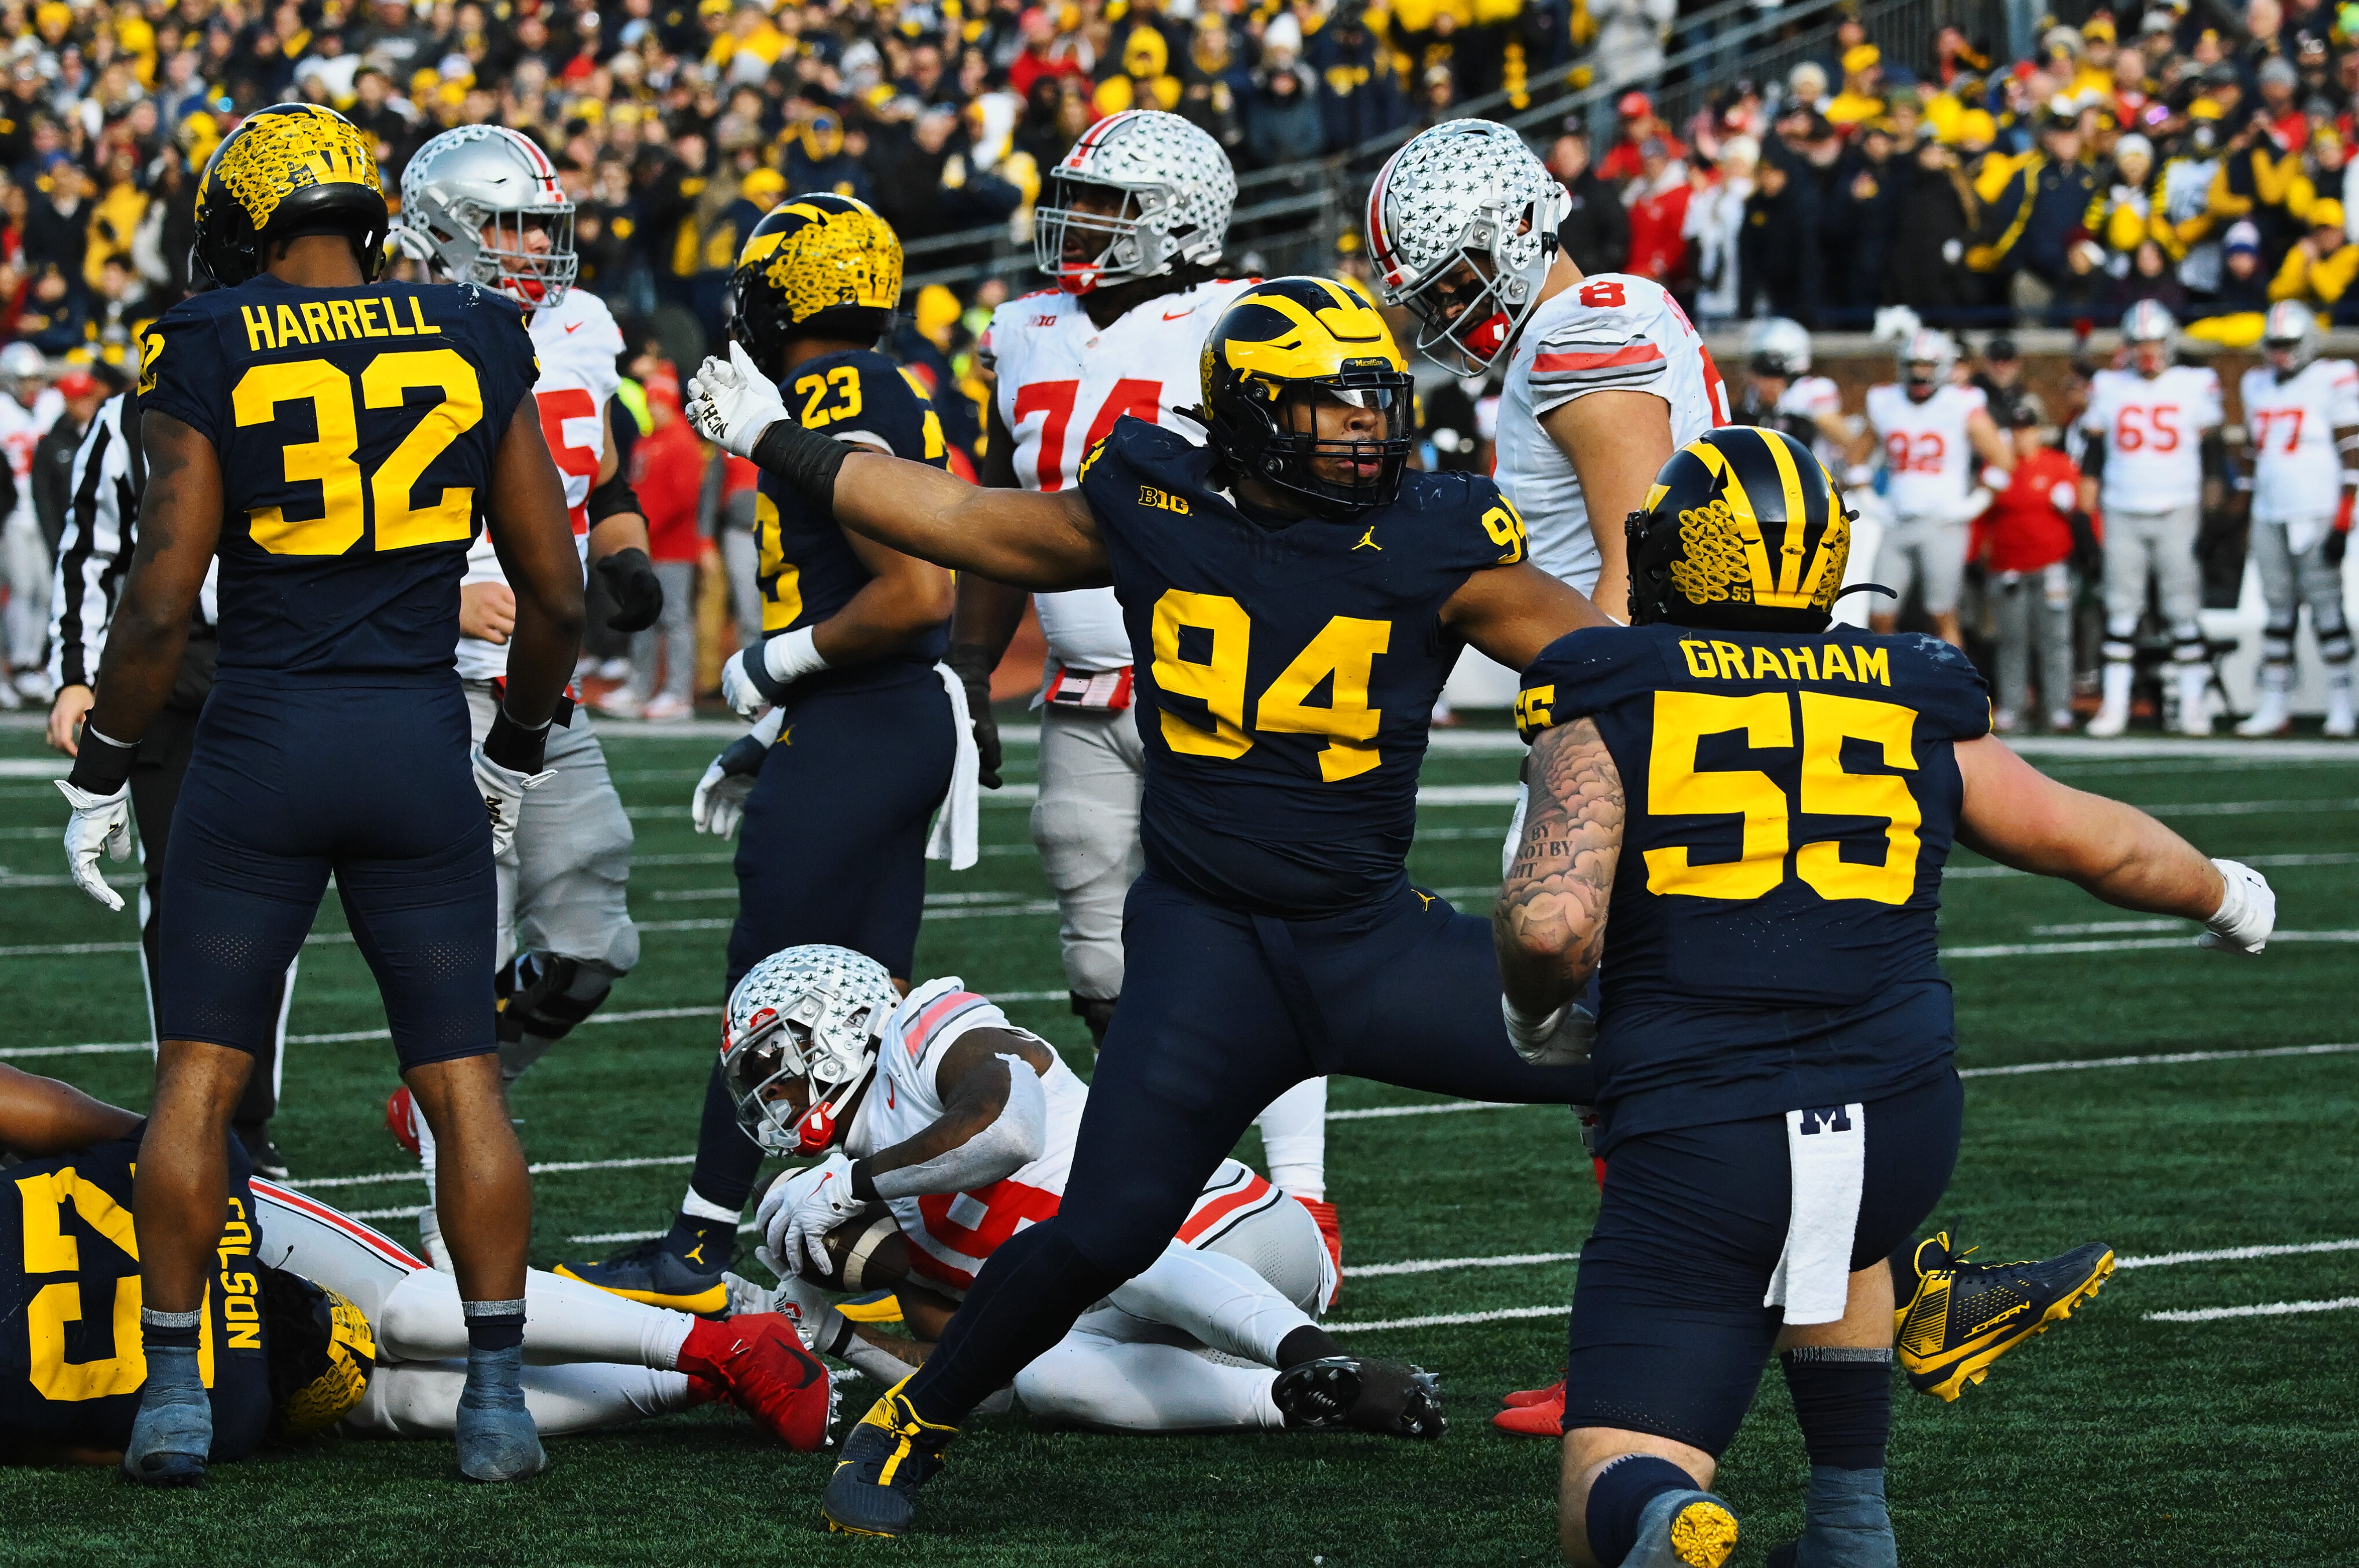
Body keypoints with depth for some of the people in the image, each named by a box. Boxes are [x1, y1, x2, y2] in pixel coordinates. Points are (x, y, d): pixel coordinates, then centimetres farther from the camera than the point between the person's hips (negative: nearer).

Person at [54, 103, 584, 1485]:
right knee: (464, 1083, 8)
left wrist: (103, 774, 4)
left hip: (262, 745, -2)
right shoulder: (475, 347, 3)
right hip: (420, 747, 2)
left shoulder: (210, 358, -5)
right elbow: (556, 592, 6)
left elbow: (163, 600, -8)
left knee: (199, 1079, 8)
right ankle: (498, 1398, 6)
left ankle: (175, 1394, 7)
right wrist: (520, 750, 22)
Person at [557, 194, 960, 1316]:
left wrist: (777, 662, -12)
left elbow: (918, 594, -24)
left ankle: (698, 1251, 3)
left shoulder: (836, 415, -16)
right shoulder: (882, 404, 15)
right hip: (904, 726, 10)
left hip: (856, 741, -10)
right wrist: (767, 741, 21)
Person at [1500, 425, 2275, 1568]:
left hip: (1699, 1150, -4)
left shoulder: (1608, 705, 2)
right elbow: (2101, 844, 24)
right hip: (1902, 1131, 4)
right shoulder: (1913, 706, 13)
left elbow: (1552, 926, -12)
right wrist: (2224, 894, 45)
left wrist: (1532, 1004, 12)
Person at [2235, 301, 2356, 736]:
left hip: (2317, 515, -6)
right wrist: (2251, 508, 19)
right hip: (2269, 515, 6)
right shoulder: (2257, 386, 16)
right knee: (2278, 610, 6)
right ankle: (2273, 707, 7)